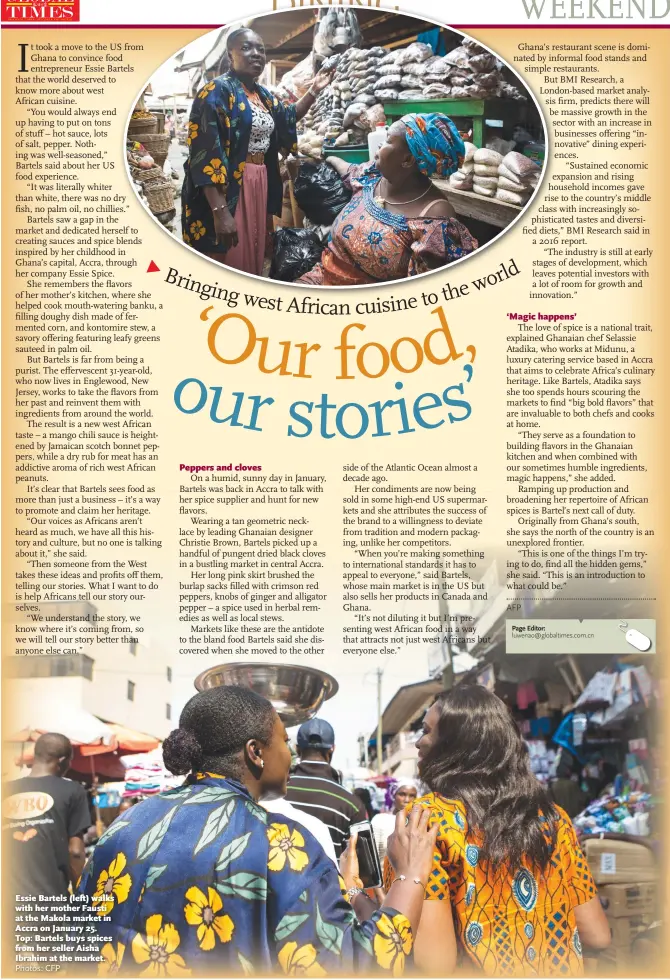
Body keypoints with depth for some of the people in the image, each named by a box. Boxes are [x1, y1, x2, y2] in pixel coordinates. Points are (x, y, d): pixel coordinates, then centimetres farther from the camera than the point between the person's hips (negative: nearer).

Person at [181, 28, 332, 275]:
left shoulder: (263, 94, 13)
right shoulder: (217, 91, -12)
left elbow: (288, 117, 36)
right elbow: (205, 156, -21)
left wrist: (314, 90, 21)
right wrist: (220, 211, -29)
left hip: (258, 185, 8)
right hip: (225, 189, -8)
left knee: (251, 257, 14)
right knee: (227, 263, -4)